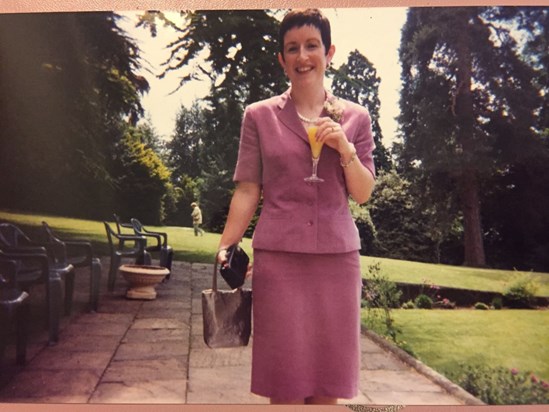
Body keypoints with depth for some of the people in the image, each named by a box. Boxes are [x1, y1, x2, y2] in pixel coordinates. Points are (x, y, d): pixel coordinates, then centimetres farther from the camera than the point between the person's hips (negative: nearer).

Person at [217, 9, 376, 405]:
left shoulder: (355, 117, 9)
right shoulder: (260, 116, 5)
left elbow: (363, 194, 7)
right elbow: (247, 191, 4)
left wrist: (346, 149, -9)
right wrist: (224, 248, -4)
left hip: (337, 255, 2)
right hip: (278, 255, -1)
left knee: (328, 378, 9)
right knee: (284, 379, 4)